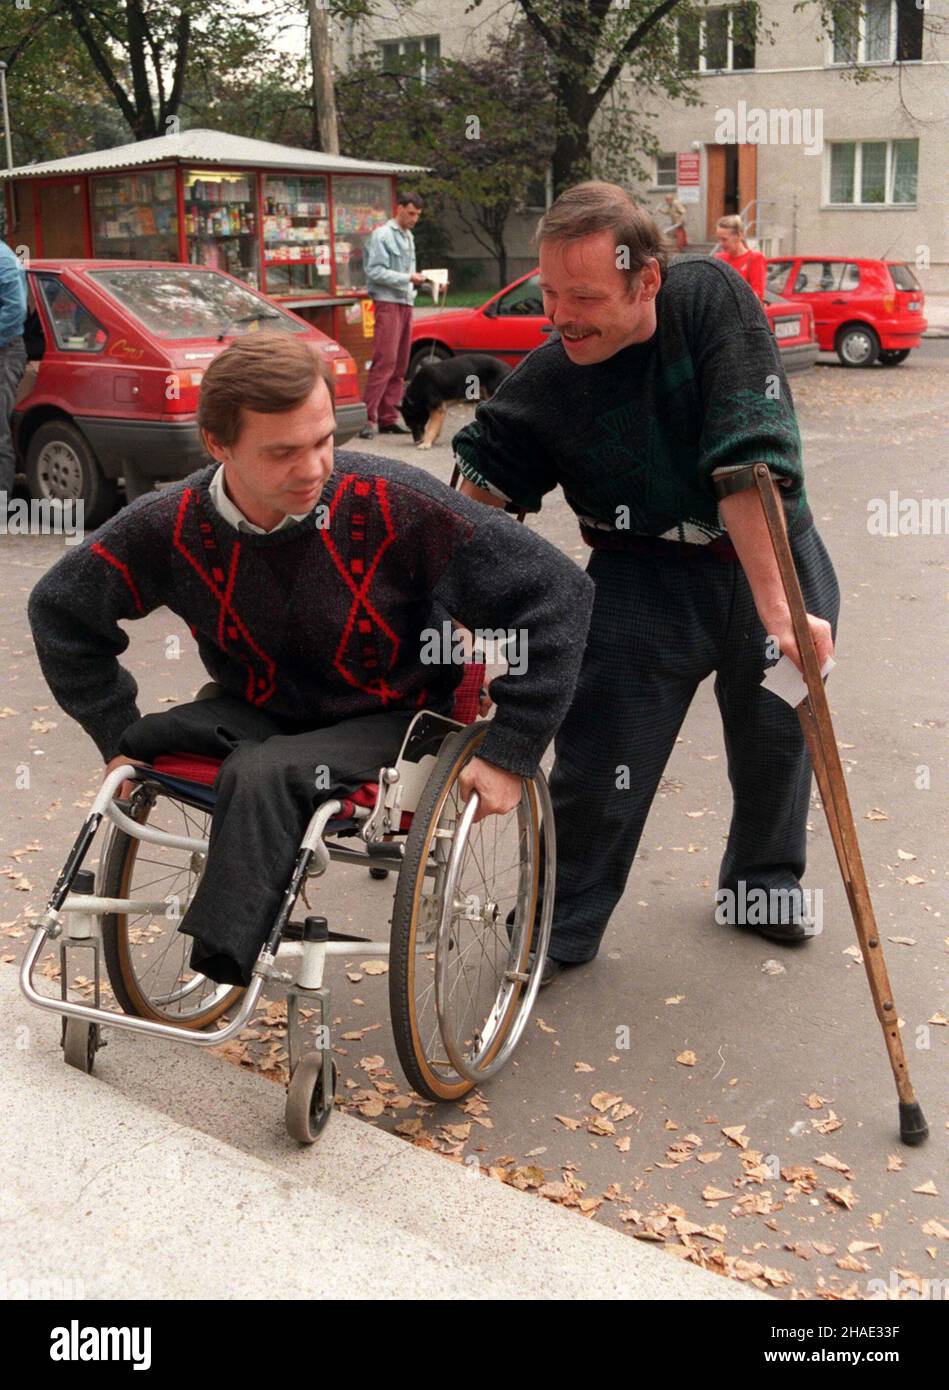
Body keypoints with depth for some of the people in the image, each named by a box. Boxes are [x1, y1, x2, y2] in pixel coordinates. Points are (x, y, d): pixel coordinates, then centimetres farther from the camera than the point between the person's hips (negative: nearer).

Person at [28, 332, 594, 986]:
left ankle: (214, 975, -25)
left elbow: (558, 593, -19)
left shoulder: (399, 506, -24)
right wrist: (123, 735, 0)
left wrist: (510, 751, -18)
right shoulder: (171, 528, -14)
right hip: (261, 712, 4)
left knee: (267, 774, -33)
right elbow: (60, 609, 5)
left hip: (396, 720, -4)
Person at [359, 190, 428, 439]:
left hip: (406, 304, 8)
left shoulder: (408, 237, 20)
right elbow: (375, 271, -14)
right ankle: (370, 418, -15)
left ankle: (388, 418, 9)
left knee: (400, 365, 6)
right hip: (388, 303, -8)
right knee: (384, 362, -14)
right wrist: (407, 278, -16)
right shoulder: (383, 235, -6)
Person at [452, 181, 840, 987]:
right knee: (601, 760, -2)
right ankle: (562, 925, 20)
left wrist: (778, 610, -31)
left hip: (774, 555, 1)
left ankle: (766, 881, 42)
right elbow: (482, 494, -6)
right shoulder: (544, 383, -16)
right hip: (647, 575, 0)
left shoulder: (712, 299, -21)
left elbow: (748, 466, -27)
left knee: (778, 738, 15)